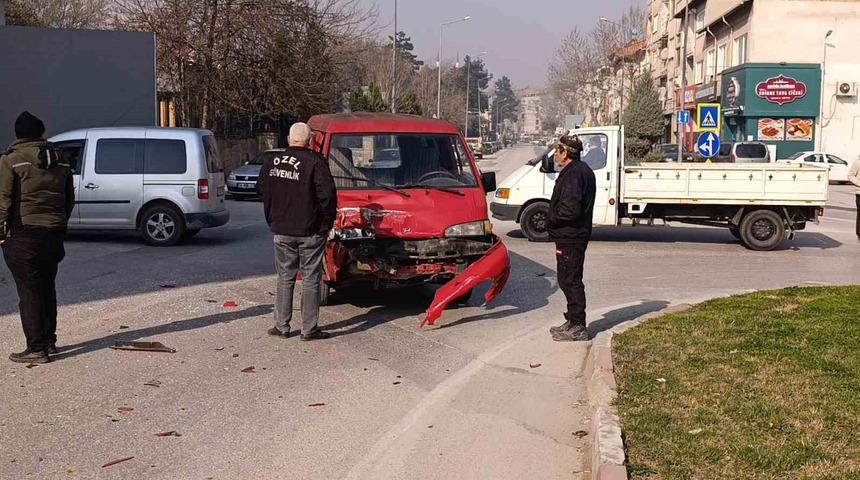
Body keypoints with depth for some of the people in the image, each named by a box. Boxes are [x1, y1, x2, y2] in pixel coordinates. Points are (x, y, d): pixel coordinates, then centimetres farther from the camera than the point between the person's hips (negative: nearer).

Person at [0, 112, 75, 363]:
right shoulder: (60, 163, 9)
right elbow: (69, 201, 13)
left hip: (22, 236, -6)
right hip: (53, 235, 6)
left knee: (29, 291, -3)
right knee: (47, 288, 17)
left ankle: (37, 348, -4)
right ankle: (49, 340, 24)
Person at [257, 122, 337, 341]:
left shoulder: (272, 163, 4)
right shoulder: (315, 163, -14)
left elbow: (261, 190, 15)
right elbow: (327, 195, -15)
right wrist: (326, 224, -2)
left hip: (281, 231, 4)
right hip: (310, 232, -4)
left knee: (285, 278, 13)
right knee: (311, 279, 3)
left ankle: (281, 325, 15)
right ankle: (309, 329, 5)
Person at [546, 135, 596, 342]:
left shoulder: (573, 175, -20)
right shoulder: (583, 170, 15)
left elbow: (569, 210, -27)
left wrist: (551, 219, -11)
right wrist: (553, 219, 13)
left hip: (570, 238, -11)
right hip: (574, 236, 11)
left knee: (571, 281, -5)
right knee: (568, 280, 18)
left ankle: (577, 328, 0)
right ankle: (573, 321, 27)